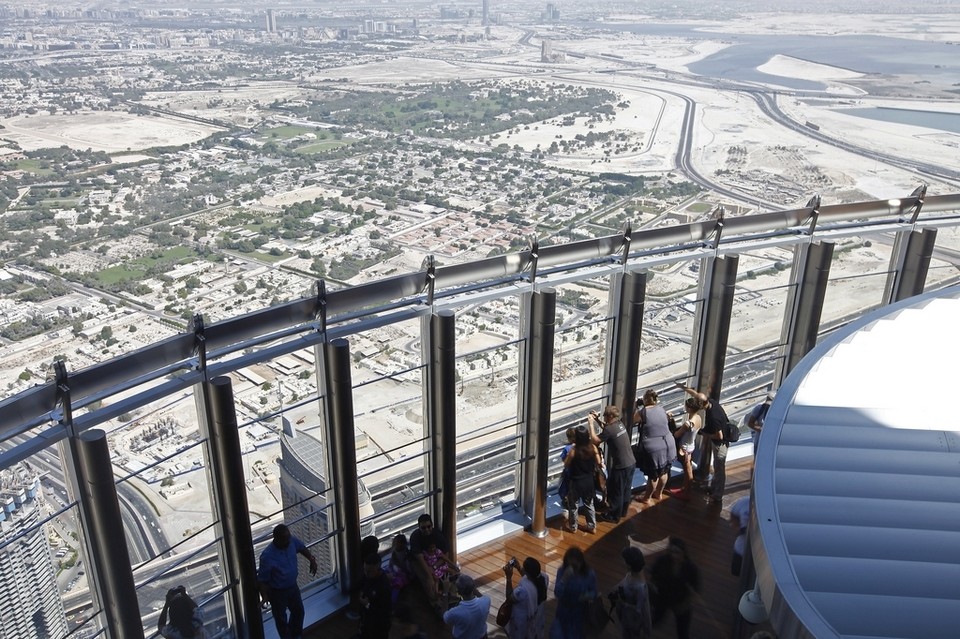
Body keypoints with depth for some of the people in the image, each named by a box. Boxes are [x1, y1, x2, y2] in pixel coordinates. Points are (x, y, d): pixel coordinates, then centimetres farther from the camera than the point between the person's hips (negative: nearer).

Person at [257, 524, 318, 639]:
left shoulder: (291, 541, -18)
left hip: (293, 586, 7)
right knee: (281, 619, 16)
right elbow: (261, 579, -24)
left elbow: (302, 548, 5)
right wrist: (264, 596, -31)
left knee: (299, 611, 26)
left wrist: (312, 559, -5)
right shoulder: (267, 556, -34)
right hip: (277, 592, -6)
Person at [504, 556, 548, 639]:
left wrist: (509, 577, -26)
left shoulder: (523, 590, -43)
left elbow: (509, 597, -22)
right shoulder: (543, 576, -24)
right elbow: (530, 578, 0)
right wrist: (518, 567, -2)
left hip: (523, 620, -5)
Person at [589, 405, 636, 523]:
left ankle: (614, 516, 20)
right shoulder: (620, 424, 3)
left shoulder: (610, 429, -22)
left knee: (616, 492, 8)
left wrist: (591, 424, -9)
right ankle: (623, 511, 38)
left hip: (621, 466, -8)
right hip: (631, 463, 8)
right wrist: (597, 420, 14)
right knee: (626, 489, 23)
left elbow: (595, 441, -15)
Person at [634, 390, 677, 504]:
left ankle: (646, 497, 24)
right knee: (663, 471, 21)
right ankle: (659, 493, 40)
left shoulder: (642, 412, -12)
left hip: (653, 449, -5)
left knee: (653, 475, 8)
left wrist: (636, 409, 21)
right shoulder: (661, 409, 4)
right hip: (668, 445, 6)